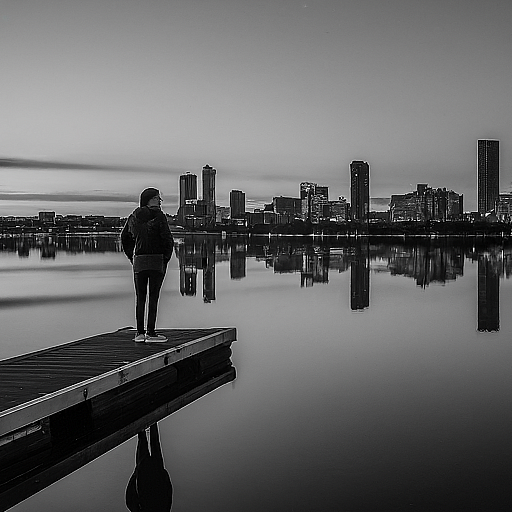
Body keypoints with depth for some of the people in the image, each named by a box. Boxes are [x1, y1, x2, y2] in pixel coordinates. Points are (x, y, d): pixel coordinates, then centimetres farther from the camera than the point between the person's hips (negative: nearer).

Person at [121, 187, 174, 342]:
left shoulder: (134, 217, 9)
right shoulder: (159, 216, -9)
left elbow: (124, 237, 17)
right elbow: (168, 239, -13)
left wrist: (131, 257, 19)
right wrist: (166, 258, -1)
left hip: (139, 260, 5)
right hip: (157, 260, -5)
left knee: (140, 297, 9)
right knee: (153, 297, 0)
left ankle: (140, 332, 10)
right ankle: (151, 333, 0)